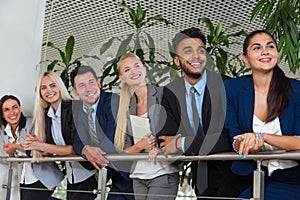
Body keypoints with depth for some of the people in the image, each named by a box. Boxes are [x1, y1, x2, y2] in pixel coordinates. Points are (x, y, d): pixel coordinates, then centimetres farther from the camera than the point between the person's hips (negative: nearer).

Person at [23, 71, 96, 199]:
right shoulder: (47, 114, 5)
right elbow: (50, 151, 7)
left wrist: (41, 146, -19)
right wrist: (35, 144, -14)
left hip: (89, 174, -7)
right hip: (72, 176, 7)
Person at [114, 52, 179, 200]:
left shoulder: (164, 94, -4)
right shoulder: (128, 109, 11)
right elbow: (125, 150, 10)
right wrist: (141, 145, -11)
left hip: (163, 175, -5)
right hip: (138, 176, 5)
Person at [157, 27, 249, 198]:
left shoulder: (227, 86, -18)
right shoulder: (170, 93, -3)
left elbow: (232, 136, -26)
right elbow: (166, 138, -6)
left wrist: (183, 143, -23)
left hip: (233, 177, -4)